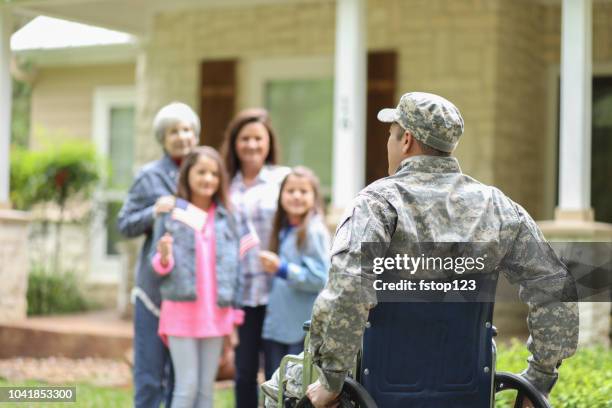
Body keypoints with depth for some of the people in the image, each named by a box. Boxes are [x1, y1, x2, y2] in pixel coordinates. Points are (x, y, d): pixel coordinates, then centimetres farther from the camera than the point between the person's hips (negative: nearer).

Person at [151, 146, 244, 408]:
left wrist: (234, 318, 7)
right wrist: (164, 258, -22)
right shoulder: (171, 214, -1)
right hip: (181, 310, -3)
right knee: (187, 386, -4)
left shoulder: (226, 219, 7)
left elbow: (232, 269, 10)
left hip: (215, 313, 3)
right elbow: (157, 264, 1)